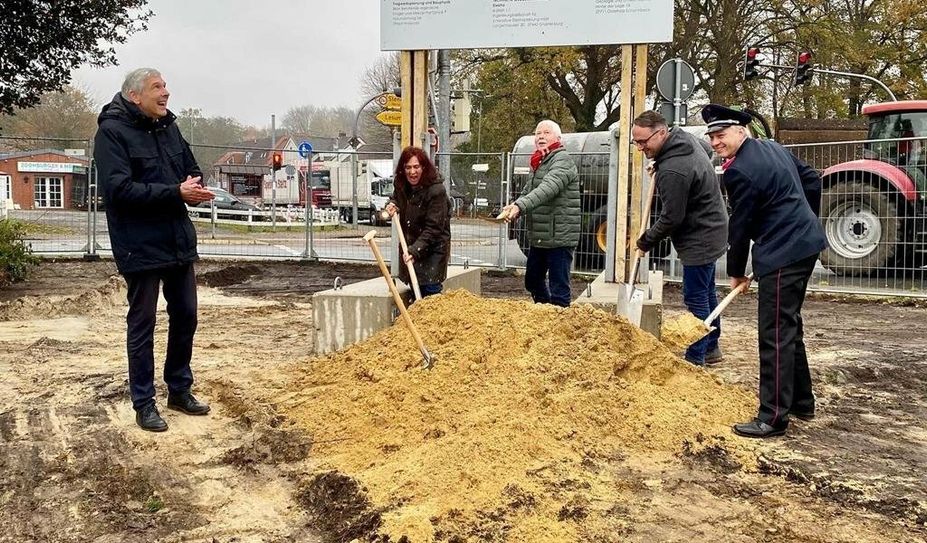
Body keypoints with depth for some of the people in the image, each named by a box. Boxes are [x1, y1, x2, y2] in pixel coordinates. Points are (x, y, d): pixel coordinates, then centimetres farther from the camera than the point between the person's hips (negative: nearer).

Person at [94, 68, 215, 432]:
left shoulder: (168, 128, 11)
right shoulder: (112, 131, -10)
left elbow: (193, 173, 16)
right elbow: (118, 188, -21)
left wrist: (194, 189, -8)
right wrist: (175, 193, -24)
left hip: (179, 242, 7)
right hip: (141, 247, -7)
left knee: (185, 316, 13)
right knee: (142, 324, 3)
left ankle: (179, 390, 29)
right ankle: (143, 402, 15)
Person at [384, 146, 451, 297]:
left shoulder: (436, 190, -23)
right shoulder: (401, 186, -1)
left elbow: (433, 228, -24)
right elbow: (396, 199, 23)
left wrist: (416, 250, -30)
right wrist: (391, 205, -1)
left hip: (433, 247, -7)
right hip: (410, 246, 7)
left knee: (430, 291, -12)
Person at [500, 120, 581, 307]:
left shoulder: (562, 160, -12)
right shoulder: (538, 163, 18)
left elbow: (548, 188, -28)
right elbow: (527, 191, 19)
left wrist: (520, 206, -39)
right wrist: (513, 207, -2)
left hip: (559, 237, -10)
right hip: (538, 237, 10)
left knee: (559, 287, -6)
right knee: (533, 281, 21)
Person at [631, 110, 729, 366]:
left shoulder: (672, 171, -30)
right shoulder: (686, 137, 0)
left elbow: (671, 218, -23)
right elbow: (708, 148, 25)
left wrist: (645, 242, -7)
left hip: (699, 239, -11)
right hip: (711, 231, 11)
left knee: (695, 297, -4)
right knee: (707, 291, 20)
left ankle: (695, 359, 4)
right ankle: (711, 348, 33)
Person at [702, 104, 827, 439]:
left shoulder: (740, 171, -16)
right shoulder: (773, 148, 13)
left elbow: (741, 226, -10)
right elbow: (812, 180, 22)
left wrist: (736, 272, 3)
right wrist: (804, 220, 30)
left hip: (782, 255, -10)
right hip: (805, 244, 10)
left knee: (775, 335, -7)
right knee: (789, 327, 19)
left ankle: (773, 418, -3)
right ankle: (801, 401, 30)